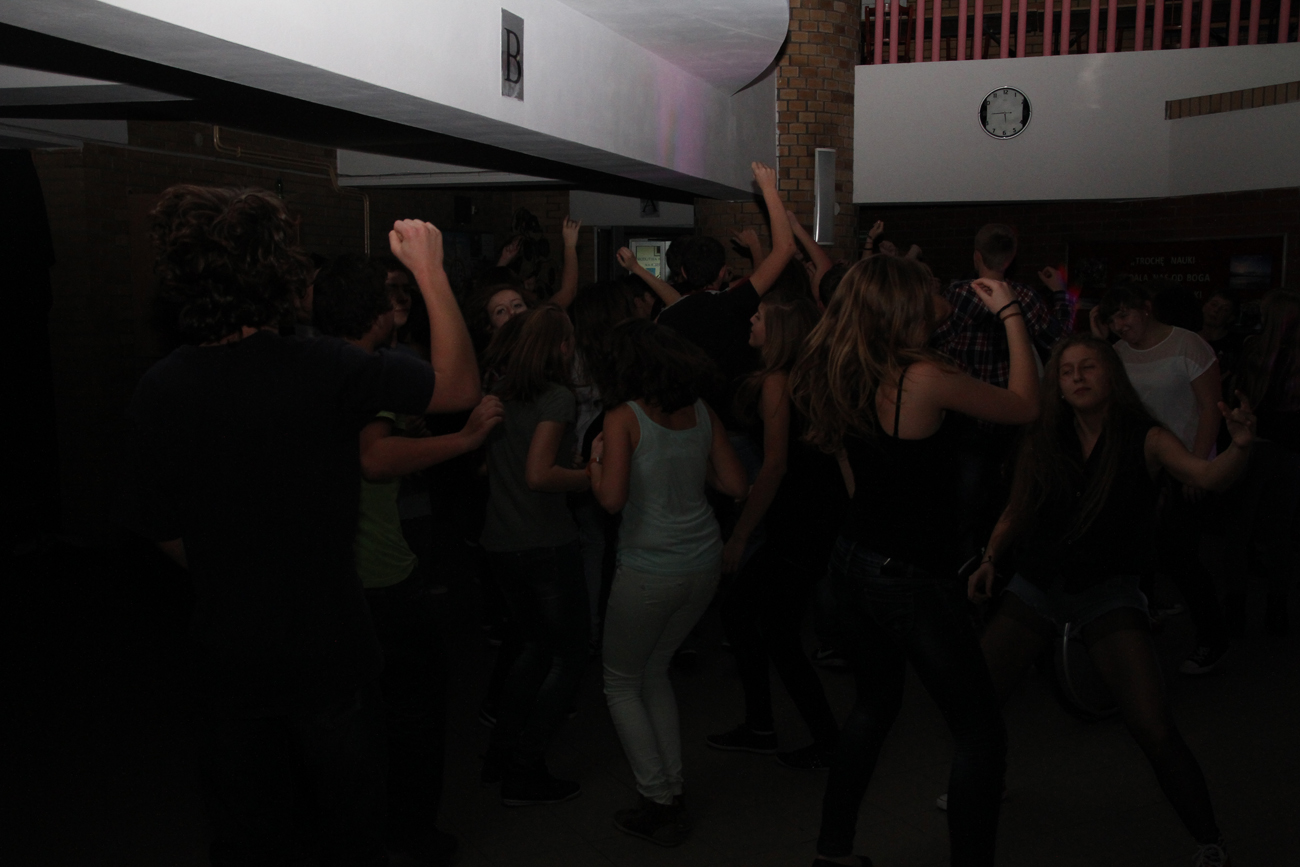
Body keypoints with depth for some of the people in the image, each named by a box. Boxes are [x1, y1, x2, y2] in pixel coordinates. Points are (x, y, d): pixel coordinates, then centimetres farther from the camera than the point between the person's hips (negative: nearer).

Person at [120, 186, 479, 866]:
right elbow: (461, 387, -10)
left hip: (226, 654, 3)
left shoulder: (158, 391, -11)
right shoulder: (326, 370, -22)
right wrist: (430, 271, -5)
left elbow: (159, 527, 1)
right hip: (327, 650, -3)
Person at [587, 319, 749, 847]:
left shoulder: (625, 417, -12)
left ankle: (660, 806, 13)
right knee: (654, 671, 24)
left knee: (621, 683, 15)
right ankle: (673, 793, 24)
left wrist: (595, 458, -2)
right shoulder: (701, 412, 3)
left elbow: (612, 499, -20)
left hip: (650, 570, -6)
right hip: (704, 563, 6)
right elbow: (736, 485, 4)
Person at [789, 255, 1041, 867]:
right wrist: (1011, 314, 0)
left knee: (876, 702, 26)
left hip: (854, 563, 8)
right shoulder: (922, 377, -21)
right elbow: (1025, 406, -8)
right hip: (913, 578, -8)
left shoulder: (844, 375, -1)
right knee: (981, 734, 6)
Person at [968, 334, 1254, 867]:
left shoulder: (1144, 440, -7)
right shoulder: (1040, 444, 0)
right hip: (1036, 587, 3)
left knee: (1154, 729, -15)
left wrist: (1241, 446, -43)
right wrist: (991, 559, -3)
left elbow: (1209, 477, -24)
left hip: (1108, 593, -3)